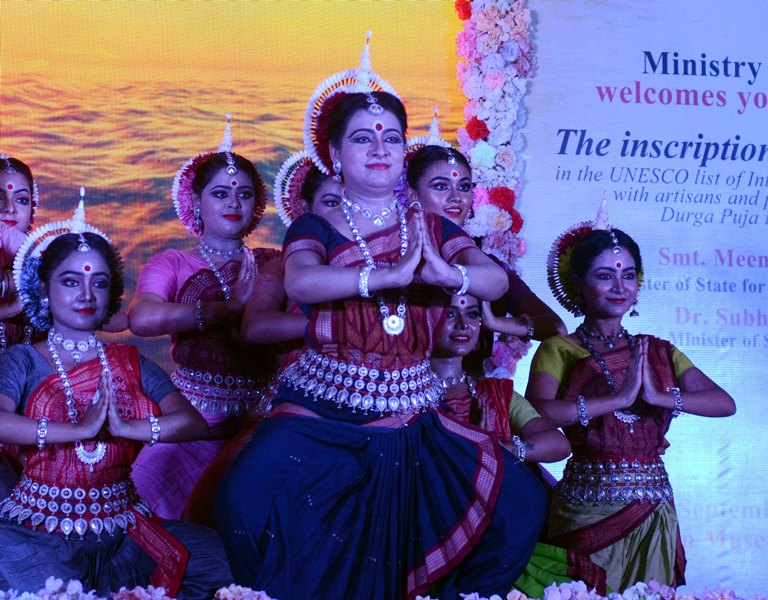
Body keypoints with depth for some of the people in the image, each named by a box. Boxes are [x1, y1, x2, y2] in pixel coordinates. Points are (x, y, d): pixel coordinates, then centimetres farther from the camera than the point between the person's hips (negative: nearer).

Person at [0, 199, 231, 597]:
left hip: (120, 529, 4)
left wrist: (124, 427, -18)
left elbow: (194, 423, -4)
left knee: (218, 556, -15)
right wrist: (81, 429, -19)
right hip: (41, 529, -4)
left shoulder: (130, 364, 11)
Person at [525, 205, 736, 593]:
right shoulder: (559, 350, -2)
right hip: (587, 509, -4)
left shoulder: (658, 353, 11)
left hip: (653, 512, 4)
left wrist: (661, 396, -17)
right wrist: (621, 398, -21)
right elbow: (538, 413, -22)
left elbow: (725, 404, -2)